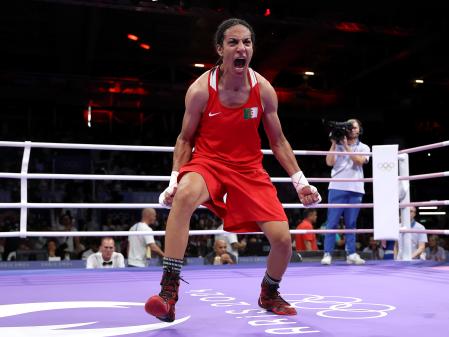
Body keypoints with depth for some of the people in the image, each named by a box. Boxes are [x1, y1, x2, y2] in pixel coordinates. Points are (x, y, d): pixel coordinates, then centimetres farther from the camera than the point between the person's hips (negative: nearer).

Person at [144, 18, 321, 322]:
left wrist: (300, 181, 0)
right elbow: (185, 139, 0)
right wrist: (174, 180, -11)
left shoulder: (264, 89, -7)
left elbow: (278, 141, 4)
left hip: (249, 168, 3)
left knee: (283, 239, -6)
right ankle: (169, 292, -32)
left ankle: (269, 295, 29)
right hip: (208, 161, -2)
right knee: (184, 195, -39)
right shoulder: (200, 90, -13)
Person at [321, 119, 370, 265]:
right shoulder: (337, 146, 11)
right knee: (332, 223, -4)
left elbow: (359, 161, -5)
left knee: (351, 224, 5)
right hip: (337, 188, -1)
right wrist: (333, 144, -4)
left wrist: (346, 146, -6)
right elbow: (329, 162, -1)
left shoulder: (364, 147, 14)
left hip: (355, 190, 1)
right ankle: (327, 254, -3)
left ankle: (351, 254, 10)